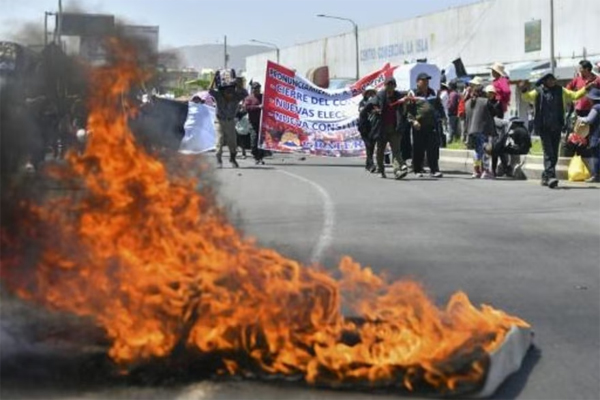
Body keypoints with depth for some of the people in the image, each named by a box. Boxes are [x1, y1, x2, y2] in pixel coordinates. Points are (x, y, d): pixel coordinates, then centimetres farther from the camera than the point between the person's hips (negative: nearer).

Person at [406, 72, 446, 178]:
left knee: (434, 149, -3)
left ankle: (434, 170, 0)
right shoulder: (413, 94, 3)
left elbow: (439, 106, 25)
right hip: (419, 126, -3)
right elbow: (408, 110, -2)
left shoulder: (433, 93, 17)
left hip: (432, 125, 3)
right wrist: (413, 120, -14)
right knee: (418, 149, 4)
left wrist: (442, 116, 16)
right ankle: (417, 170, 15)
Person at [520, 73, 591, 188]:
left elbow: (575, 95, 16)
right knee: (548, 153, -12)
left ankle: (545, 177, 19)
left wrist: (585, 88, 5)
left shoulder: (561, 91, 11)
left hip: (556, 127, 4)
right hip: (543, 127, -4)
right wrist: (524, 90, -28)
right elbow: (527, 97, -8)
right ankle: (550, 177, -19)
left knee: (554, 154, 8)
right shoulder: (538, 92, 1)